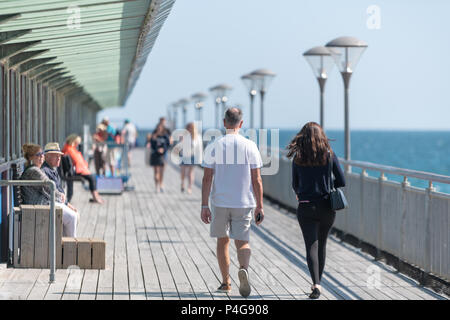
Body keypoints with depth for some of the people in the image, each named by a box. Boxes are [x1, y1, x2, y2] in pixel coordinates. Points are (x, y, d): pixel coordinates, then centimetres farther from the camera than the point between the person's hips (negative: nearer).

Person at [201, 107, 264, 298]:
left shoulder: (214, 146, -3)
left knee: (223, 241, 15)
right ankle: (244, 268, -24)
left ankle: (226, 282, 20)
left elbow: (207, 178, -5)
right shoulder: (250, 146, -2)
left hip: (220, 202, 0)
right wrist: (260, 207, 4)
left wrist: (204, 206, -1)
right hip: (244, 203, 0)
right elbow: (256, 180, -2)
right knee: (242, 242, 6)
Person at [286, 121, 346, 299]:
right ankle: (317, 283, 27)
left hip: (306, 208, -1)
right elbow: (341, 182, -3)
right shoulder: (329, 155, -3)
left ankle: (316, 284, -21)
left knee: (312, 246, -3)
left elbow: (295, 185, 7)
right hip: (326, 206, 1)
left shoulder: (298, 158, -2)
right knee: (322, 245, 17)